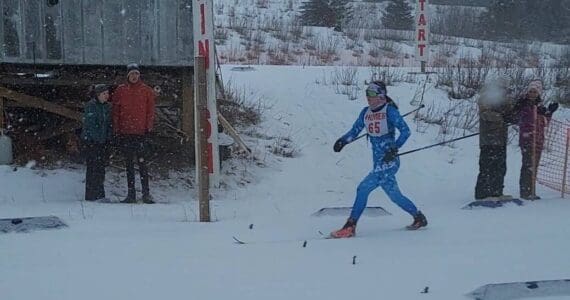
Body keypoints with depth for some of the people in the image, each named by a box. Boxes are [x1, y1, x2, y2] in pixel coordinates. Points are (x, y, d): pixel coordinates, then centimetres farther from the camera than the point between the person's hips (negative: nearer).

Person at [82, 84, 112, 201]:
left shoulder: (107, 106, 11)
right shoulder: (91, 106, -10)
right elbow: (89, 125, -15)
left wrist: (109, 137, 6)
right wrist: (98, 139, -18)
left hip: (103, 143, 7)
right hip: (91, 142, -7)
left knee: (101, 168, 10)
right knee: (92, 168, -6)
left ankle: (100, 195, 18)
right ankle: (91, 196, -1)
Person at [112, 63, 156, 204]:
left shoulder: (147, 90, 5)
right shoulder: (120, 90, 7)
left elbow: (150, 111, 5)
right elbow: (115, 111, 7)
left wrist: (148, 128, -3)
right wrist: (117, 130, 1)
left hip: (141, 133, -2)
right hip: (125, 133, 2)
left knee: (142, 163, -6)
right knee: (129, 164, 8)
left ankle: (146, 193, -4)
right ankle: (131, 194, 12)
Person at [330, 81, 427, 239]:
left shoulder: (390, 111, -11)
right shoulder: (365, 112, 8)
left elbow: (405, 131, -15)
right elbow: (355, 130, 15)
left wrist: (394, 148, -26)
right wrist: (343, 140, -3)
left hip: (390, 162, -7)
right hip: (378, 163, 7)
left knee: (363, 188, -13)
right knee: (394, 195, 14)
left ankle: (350, 227, -7)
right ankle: (419, 218, 31)